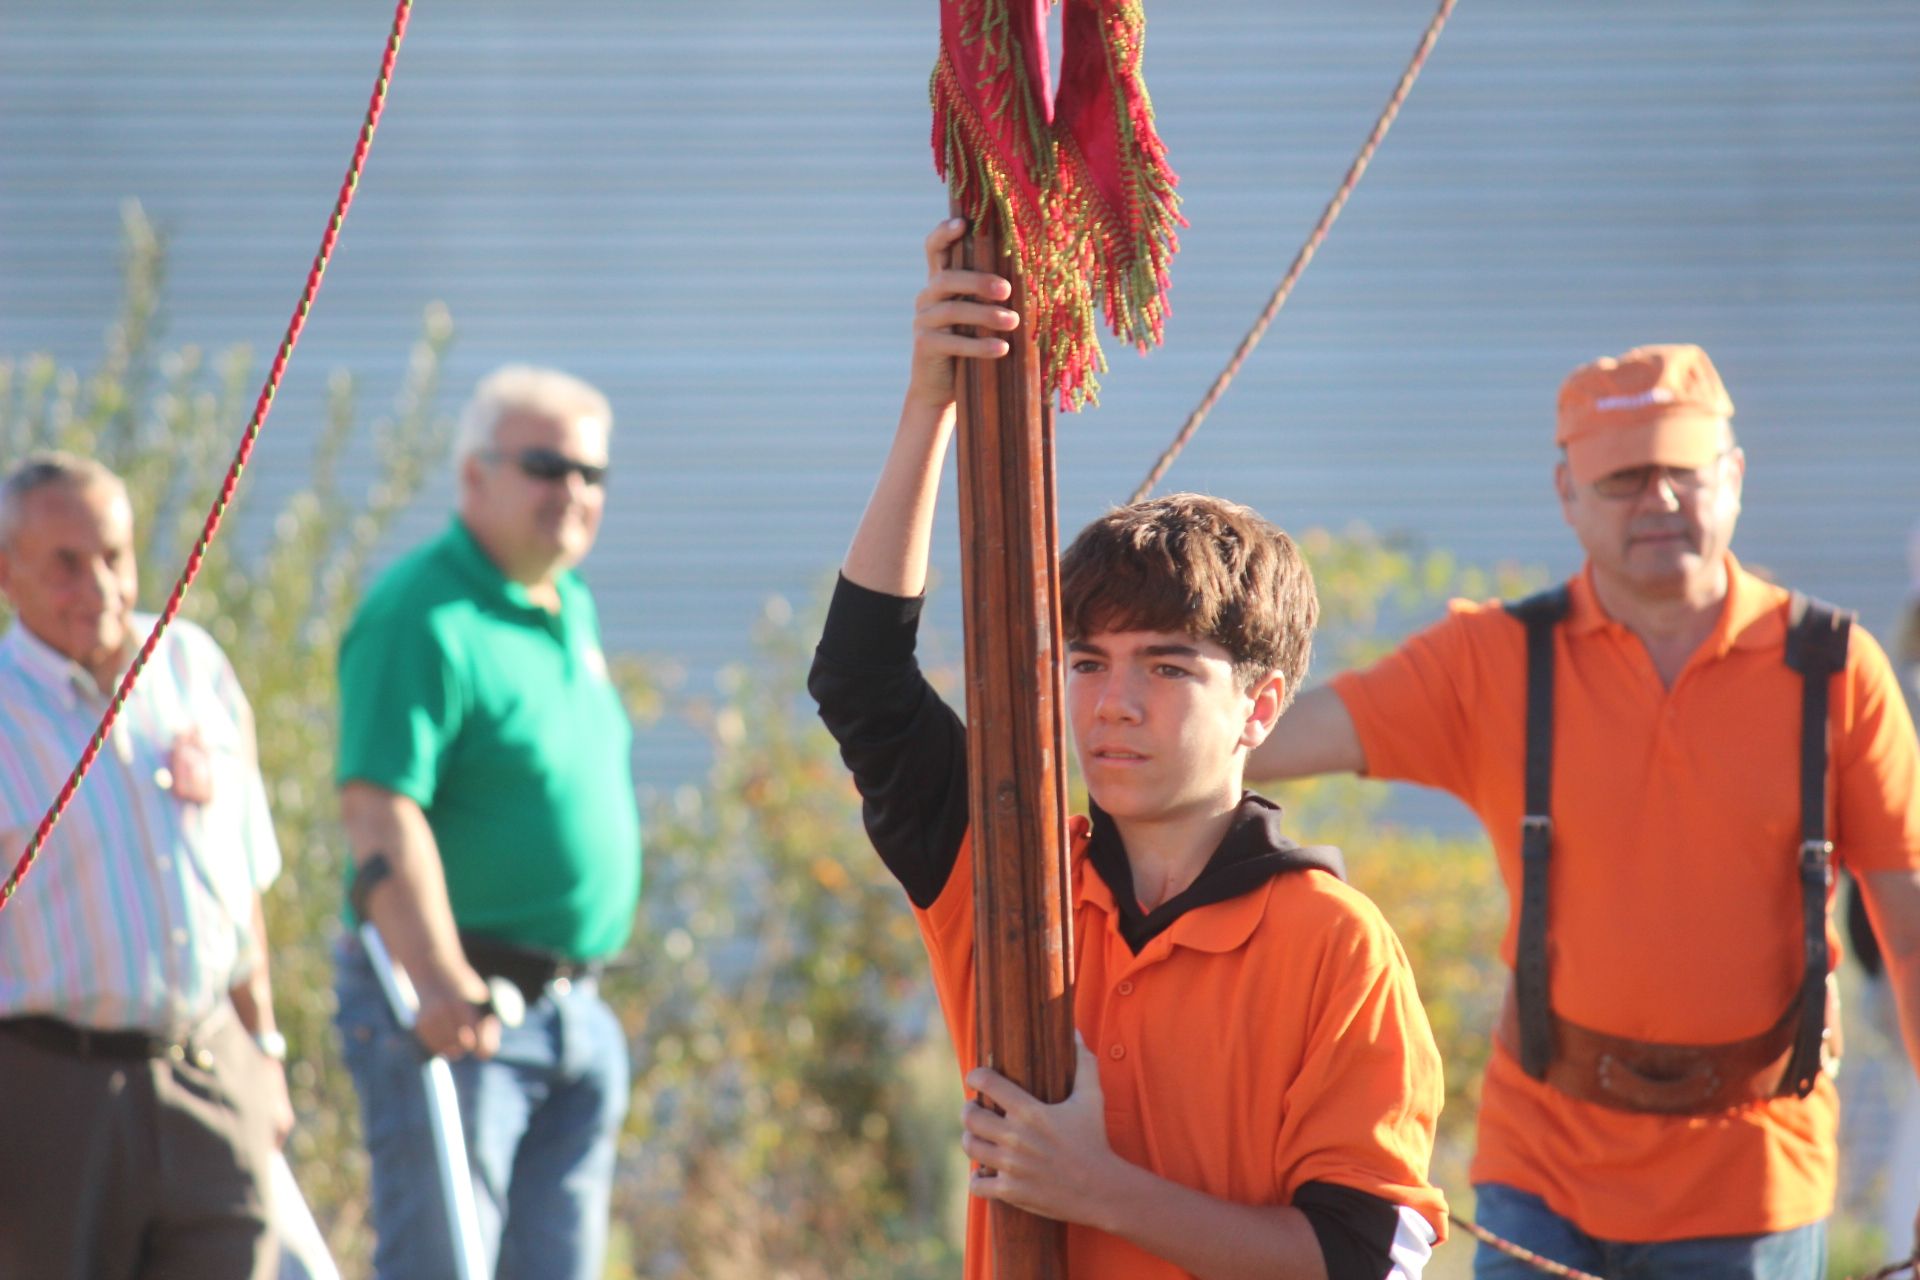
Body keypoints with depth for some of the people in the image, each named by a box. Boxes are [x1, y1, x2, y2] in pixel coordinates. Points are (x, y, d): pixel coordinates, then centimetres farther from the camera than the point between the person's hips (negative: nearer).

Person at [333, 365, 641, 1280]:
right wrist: (437, 981, -33)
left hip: (575, 1011, 9)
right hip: (457, 1011, -9)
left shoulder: (573, 611, 16)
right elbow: (379, 808, -22)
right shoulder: (422, 612, -13)